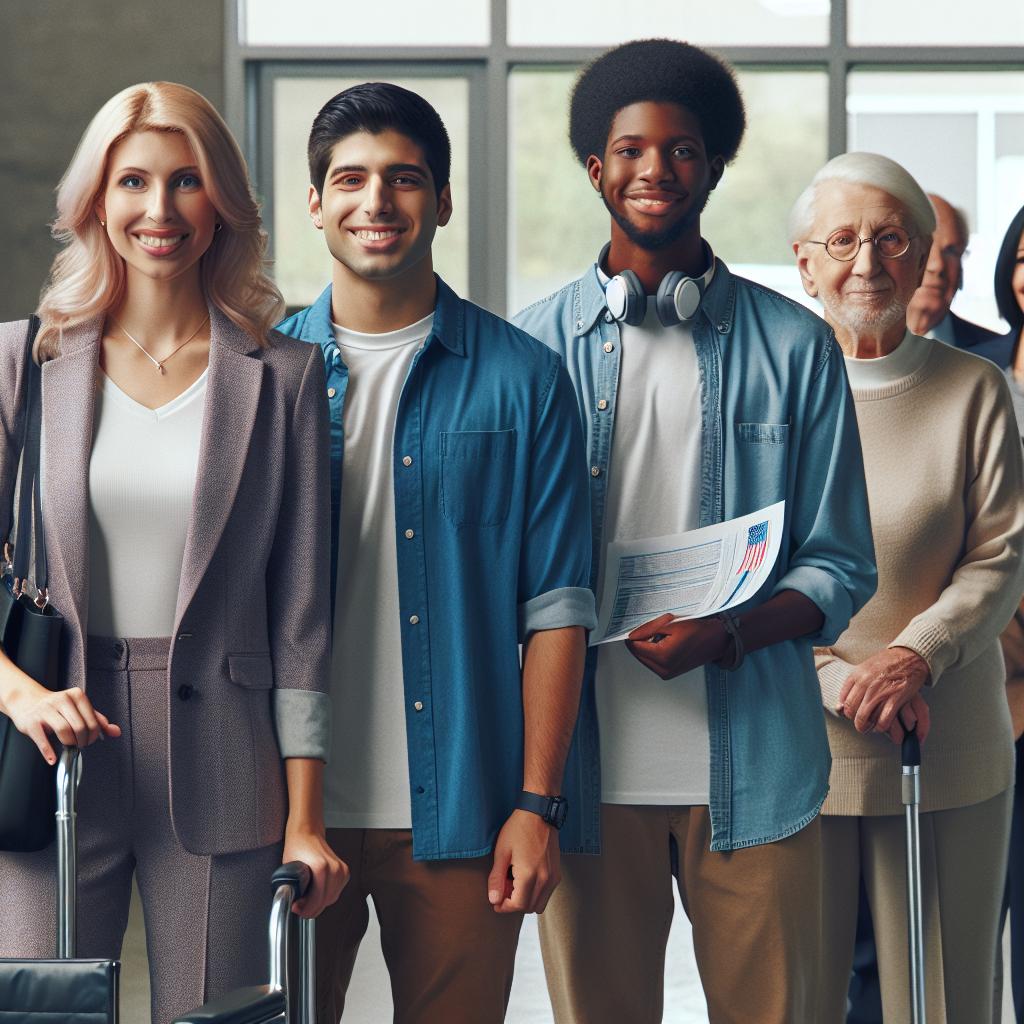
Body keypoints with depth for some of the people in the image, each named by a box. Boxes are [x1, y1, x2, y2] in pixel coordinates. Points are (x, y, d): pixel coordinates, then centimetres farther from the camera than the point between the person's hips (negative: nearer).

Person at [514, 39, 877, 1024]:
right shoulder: (533, 345, 7)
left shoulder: (794, 347, 5)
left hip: (753, 767, 0)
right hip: (589, 765, 0)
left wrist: (728, 633, -14)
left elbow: (839, 567, 4)